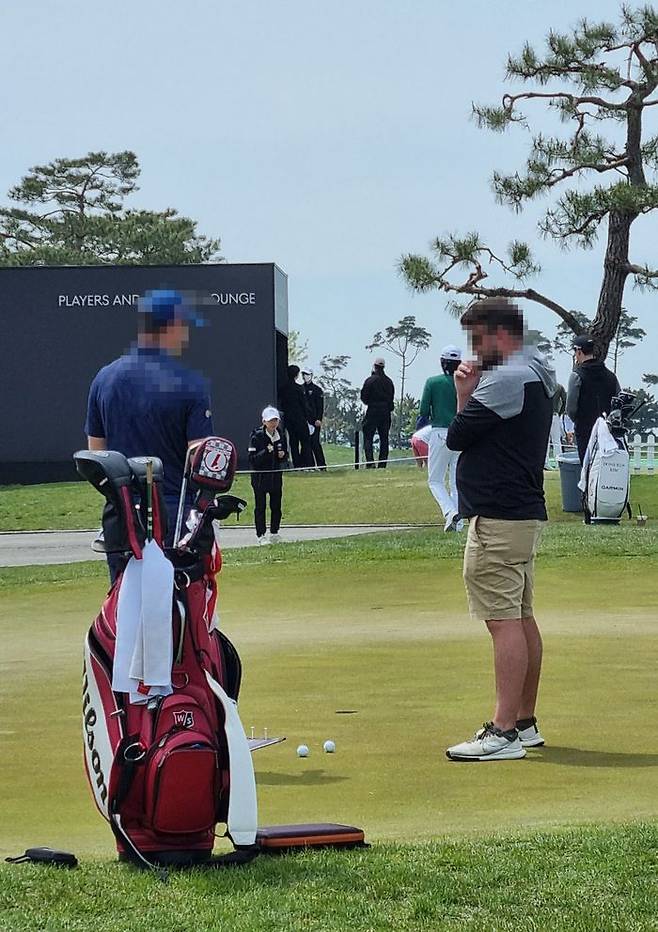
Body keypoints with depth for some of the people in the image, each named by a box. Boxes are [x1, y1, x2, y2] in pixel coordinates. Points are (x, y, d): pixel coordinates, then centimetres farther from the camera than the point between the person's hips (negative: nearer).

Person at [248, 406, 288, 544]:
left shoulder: (280, 435, 5)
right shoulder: (257, 436, -12)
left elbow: (285, 455, 16)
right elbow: (252, 459, -15)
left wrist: (283, 455, -7)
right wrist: (266, 452, -27)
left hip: (276, 475, 5)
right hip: (260, 476, -5)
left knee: (276, 505, 8)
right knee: (260, 506, 1)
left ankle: (274, 532, 20)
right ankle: (261, 535, 7)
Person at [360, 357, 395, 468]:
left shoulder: (370, 380, -8)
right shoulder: (389, 381, 8)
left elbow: (364, 397, -5)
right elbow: (392, 397, 10)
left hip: (372, 411, -5)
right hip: (386, 412, 5)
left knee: (368, 437, -2)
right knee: (384, 438, 8)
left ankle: (370, 462, -16)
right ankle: (382, 464, 6)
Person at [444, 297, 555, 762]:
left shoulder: (506, 379, -15)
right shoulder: (538, 377, 18)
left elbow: (457, 436, -14)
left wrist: (464, 395, 3)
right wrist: (471, 394, 4)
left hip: (498, 518, -11)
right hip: (526, 512, 11)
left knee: (504, 621, -11)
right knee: (522, 618, 14)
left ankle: (504, 733, -12)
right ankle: (525, 723, 20)